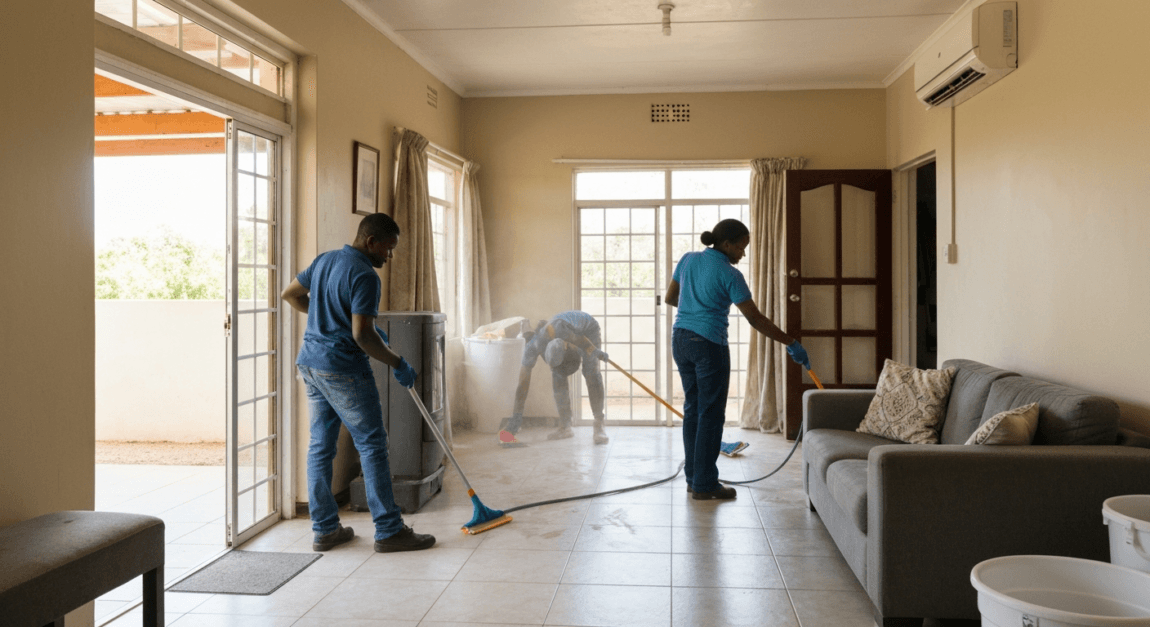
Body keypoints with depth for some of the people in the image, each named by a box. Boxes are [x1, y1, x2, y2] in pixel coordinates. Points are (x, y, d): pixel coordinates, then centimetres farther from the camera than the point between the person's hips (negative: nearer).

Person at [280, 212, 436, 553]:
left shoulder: (323, 260, 11)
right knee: (372, 446, -2)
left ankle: (325, 529, 17)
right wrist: (398, 364, -11)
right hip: (343, 370, -9)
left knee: (320, 445, 11)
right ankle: (389, 531, 3)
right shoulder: (364, 275, -16)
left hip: (309, 363, 9)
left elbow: (290, 295, 24)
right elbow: (362, 335, -23)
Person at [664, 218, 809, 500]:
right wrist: (792, 344, -5)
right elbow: (755, 319, -11)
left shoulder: (688, 260, 6)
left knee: (692, 408, 14)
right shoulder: (729, 274, -12)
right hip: (709, 345, -7)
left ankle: (693, 477, 20)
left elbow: (670, 298, 15)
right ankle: (704, 485, 5)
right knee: (711, 414, 1)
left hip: (680, 339, 7)